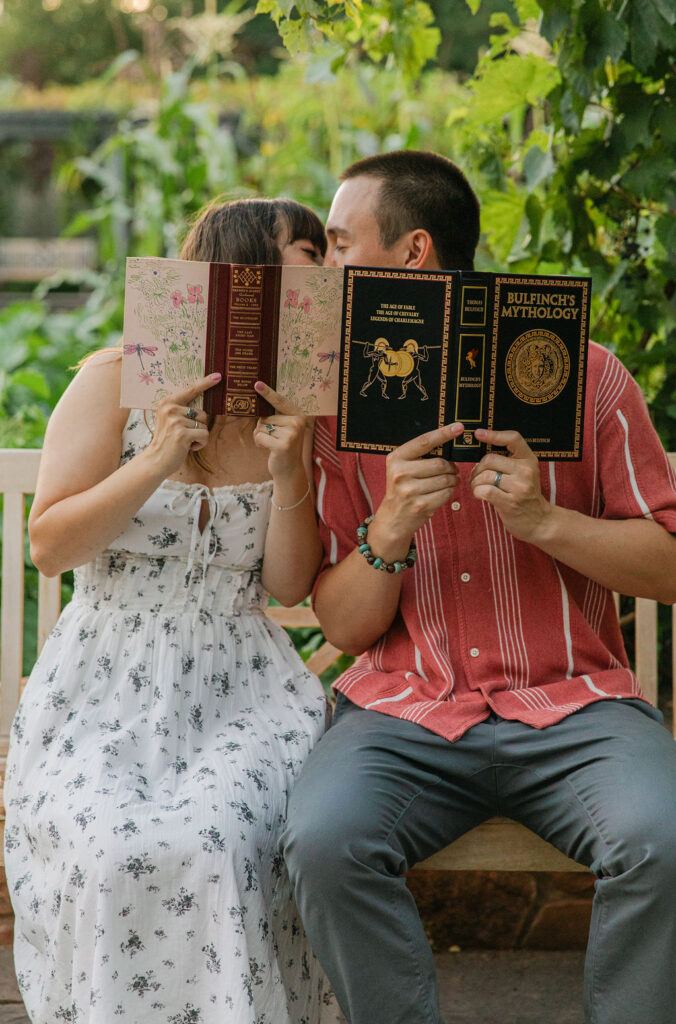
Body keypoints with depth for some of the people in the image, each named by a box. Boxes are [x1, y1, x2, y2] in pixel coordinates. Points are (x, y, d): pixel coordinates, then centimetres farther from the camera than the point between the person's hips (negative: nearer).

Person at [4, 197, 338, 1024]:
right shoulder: (117, 381, 0)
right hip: (107, 689, -1)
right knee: (114, 850, -30)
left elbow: (289, 585, 6)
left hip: (237, 691, 2)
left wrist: (289, 474, -9)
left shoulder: (294, 407, 9)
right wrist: (155, 463, -15)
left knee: (215, 847, -30)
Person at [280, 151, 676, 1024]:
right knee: (323, 841, -29)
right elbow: (344, 626, 8)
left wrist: (543, 520, -12)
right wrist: (391, 529, -11)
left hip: (571, 701, -1)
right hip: (406, 710, 2)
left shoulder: (580, 375, 3)